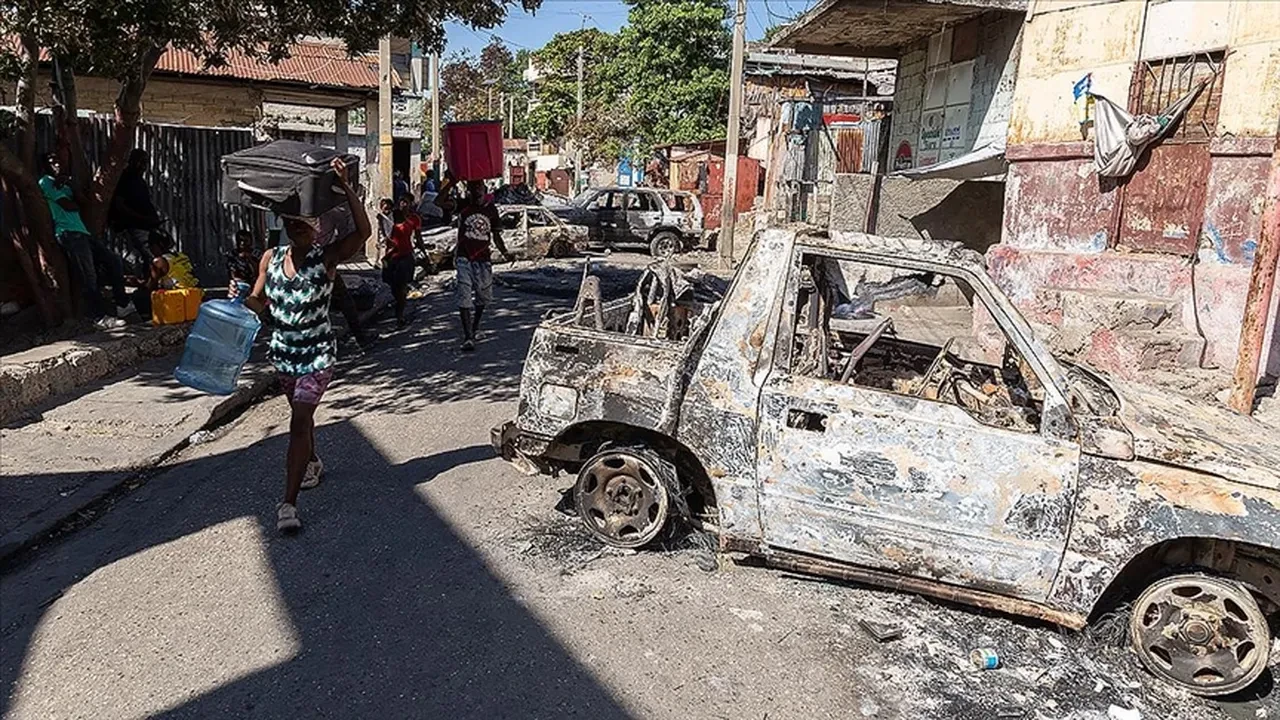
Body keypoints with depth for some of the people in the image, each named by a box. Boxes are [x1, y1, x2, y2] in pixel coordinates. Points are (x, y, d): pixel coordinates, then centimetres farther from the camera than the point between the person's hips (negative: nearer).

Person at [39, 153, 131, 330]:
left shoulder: (63, 184, 26)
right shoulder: (46, 182, 0)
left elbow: (81, 202, 11)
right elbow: (69, 206, -9)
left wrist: (69, 184, 0)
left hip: (81, 232, 9)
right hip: (69, 234, -9)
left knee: (112, 259, 7)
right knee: (88, 276, -13)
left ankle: (122, 305, 8)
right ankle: (100, 317, -13)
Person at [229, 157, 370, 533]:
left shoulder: (326, 258, -14)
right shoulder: (271, 258, 1)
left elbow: (363, 231, -29)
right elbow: (259, 303, 8)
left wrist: (346, 187, -36)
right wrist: (241, 296, -15)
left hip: (317, 354, -5)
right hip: (283, 351, 6)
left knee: (299, 422, -13)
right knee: (301, 414, 24)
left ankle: (289, 502, -12)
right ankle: (312, 463, 50)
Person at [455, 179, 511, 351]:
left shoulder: (491, 208, 5)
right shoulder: (463, 206, -3)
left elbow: (496, 235, 10)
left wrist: (504, 252, -4)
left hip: (483, 259, 3)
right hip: (464, 258, -3)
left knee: (483, 296, 14)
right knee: (464, 297, -10)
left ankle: (475, 326, 39)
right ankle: (468, 337, -10)